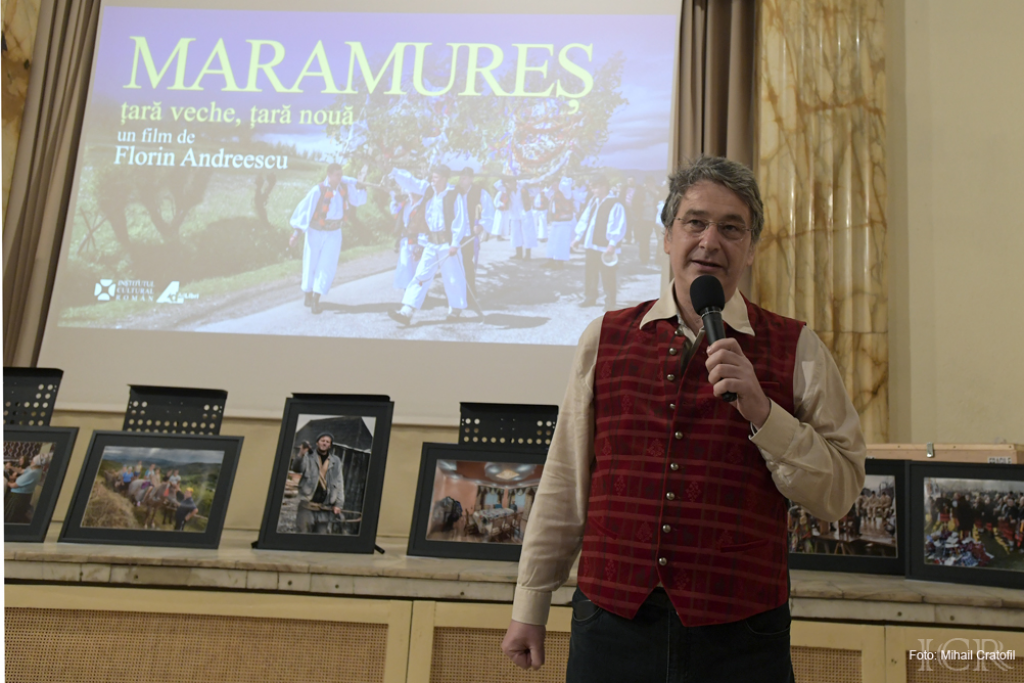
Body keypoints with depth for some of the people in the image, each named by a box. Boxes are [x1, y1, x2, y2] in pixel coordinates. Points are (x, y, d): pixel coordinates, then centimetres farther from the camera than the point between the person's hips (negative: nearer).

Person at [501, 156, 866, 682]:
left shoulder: (796, 351, 2)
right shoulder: (605, 338, 6)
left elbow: (839, 494, -2)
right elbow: (565, 484, 8)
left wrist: (761, 411, -16)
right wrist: (531, 604, 10)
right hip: (612, 624, 1)